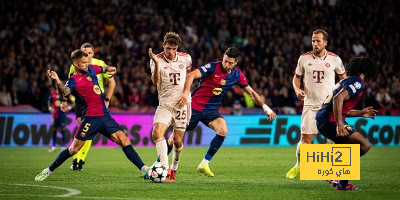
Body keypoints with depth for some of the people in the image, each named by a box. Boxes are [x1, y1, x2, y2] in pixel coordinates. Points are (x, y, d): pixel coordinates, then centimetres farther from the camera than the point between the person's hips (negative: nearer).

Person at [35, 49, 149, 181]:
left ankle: (144, 169, -6)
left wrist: (108, 69, 9)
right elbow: (64, 93, -31)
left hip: (104, 116, 6)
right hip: (90, 118, -6)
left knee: (124, 140, -6)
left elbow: (103, 69, 33)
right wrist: (57, 82, -51)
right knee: (74, 149, -5)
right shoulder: (73, 81, -10)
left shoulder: (91, 69, 12)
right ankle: (49, 171, 10)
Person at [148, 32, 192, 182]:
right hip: (164, 104, -1)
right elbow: (155, 81, -24)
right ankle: (165, 168, -27)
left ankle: (174, 168, 27)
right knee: (157, 134, -23)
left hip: (181, 104, 1)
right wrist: (156, 63, -37)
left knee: (177, 141, 3)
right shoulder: (157, 59, -8)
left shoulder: (185, 58, -1)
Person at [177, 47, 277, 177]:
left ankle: (204, 164, -12)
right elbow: (191, 75, -24)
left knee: (222, 131, -23)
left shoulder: (237, 75, 1)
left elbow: (251, 92, 10)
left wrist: (265, 108, 3)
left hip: (211, 110, 3)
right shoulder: (213, 67, -14)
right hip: (195, 106, -3)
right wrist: (186, 92, -39)